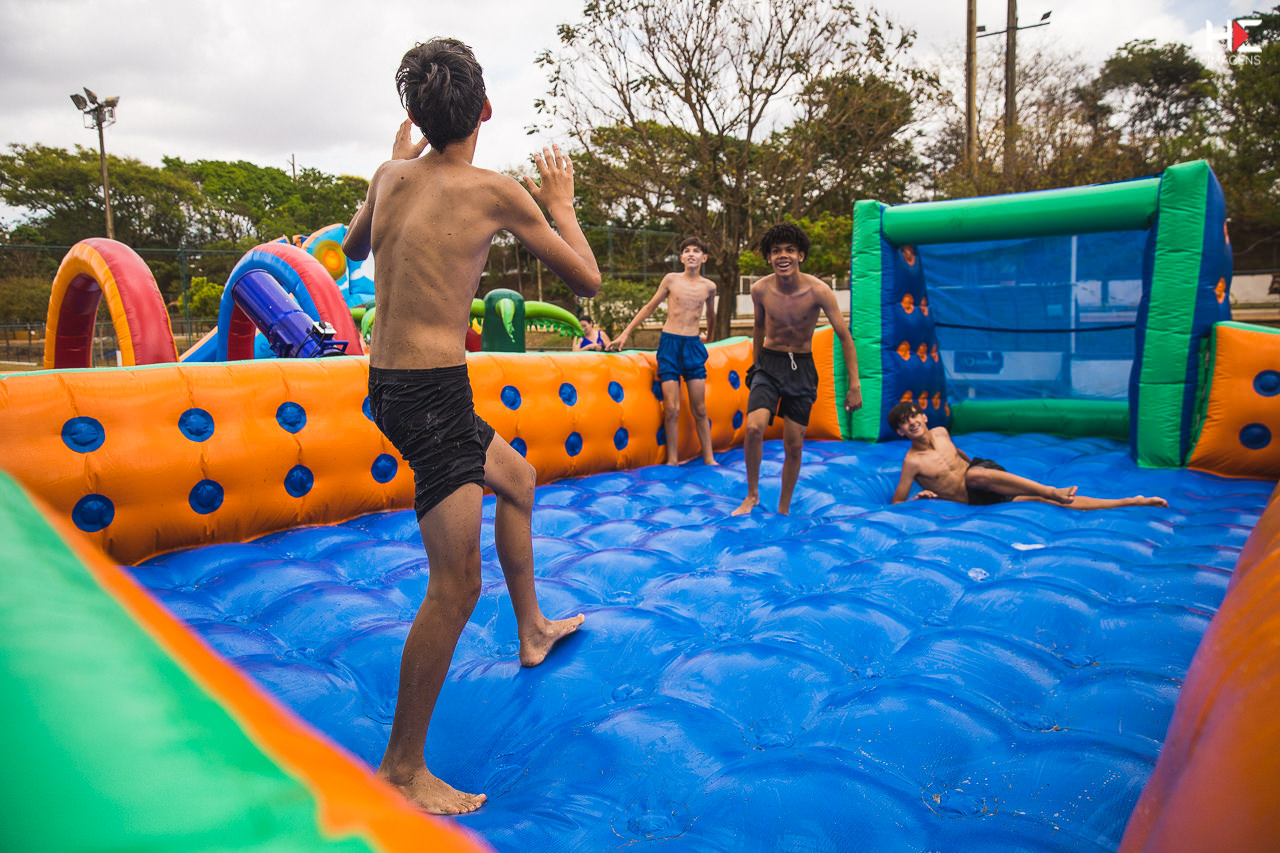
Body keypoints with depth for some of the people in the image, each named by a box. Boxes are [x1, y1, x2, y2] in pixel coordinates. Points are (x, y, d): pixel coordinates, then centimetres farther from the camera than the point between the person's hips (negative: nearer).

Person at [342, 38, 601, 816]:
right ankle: (402, 769, 9)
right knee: (458, 585, -3)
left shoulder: (390, 176, 8)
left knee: (517, 477, 28)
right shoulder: (496, 190, -9)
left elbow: (352, 249, 29)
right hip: (432, 392, -9)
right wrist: (561, 201, 14)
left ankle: (532, 629, 43)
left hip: (391, 383, 9)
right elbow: (587, 280, -1)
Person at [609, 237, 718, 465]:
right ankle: (672, 460, 3)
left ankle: (709, 459, 12)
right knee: (671, 409, -5)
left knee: (699, 409, 3)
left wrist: (707, 336, 40)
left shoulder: (709, 286, 6)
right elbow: (650, 307, 10)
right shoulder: (671, 279, 3)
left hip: (693, 345, 1)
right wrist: (625, 333, 9)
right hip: (669, 343, -1)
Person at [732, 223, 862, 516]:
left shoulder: (818, 291, -16)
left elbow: (844, 337, -8)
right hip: (769, 363, 1)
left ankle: (783, 509, 23)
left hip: (802, 366, -1)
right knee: (754, 428, -21)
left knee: (794, 446, 3)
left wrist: (854, 385, -10)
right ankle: (752, 494, 2)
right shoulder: (760, 290, -8)